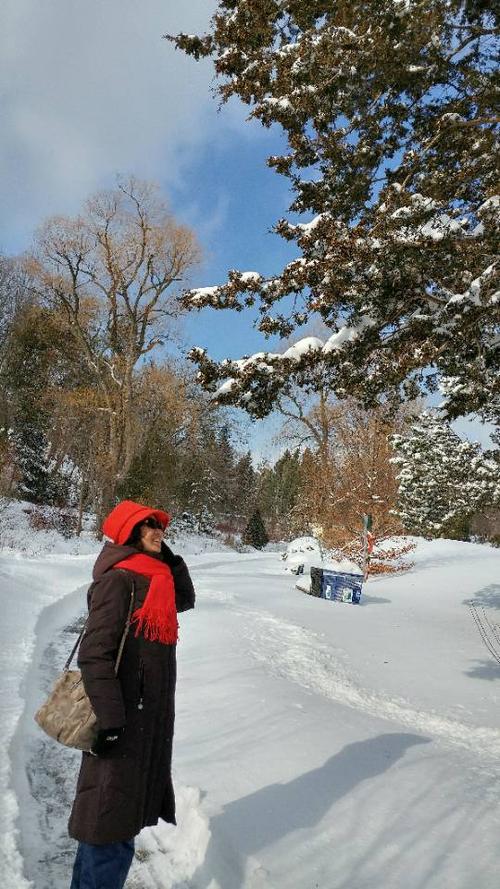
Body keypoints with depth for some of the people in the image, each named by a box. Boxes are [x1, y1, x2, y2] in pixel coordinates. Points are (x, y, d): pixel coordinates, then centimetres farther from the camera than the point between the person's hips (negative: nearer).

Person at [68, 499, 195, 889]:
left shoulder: (151, 579, 8)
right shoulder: (118, 579, -19)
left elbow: (185, 599, 22)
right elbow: (95, 654, -22)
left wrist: (169, 558, 8)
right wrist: (109, 718, -24)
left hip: (150, 716, 9)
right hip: (123, 718, -9)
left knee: (125, 809, 22)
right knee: (111, 818, 1)